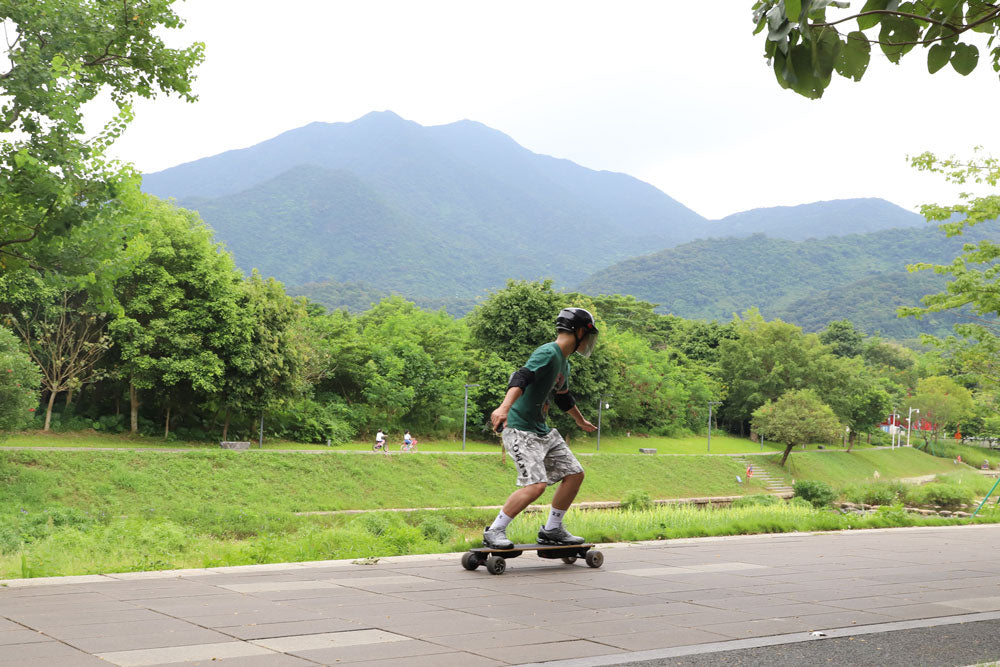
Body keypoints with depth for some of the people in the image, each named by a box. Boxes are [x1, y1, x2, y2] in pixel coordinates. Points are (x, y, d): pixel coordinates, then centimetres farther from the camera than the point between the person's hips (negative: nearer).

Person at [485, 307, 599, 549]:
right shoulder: (547, 353, -16)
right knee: (536, 484, -21)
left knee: (574, 474, 8)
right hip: (520, 429, -10)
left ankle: (552, 530, 19)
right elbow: (521, 379, -33)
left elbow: (564, 397, 34)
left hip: (542, 431, 10)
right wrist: (504, 407, -50)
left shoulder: (563, 363, 15)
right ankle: (493, 531, -9)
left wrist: (581, 421, 51)